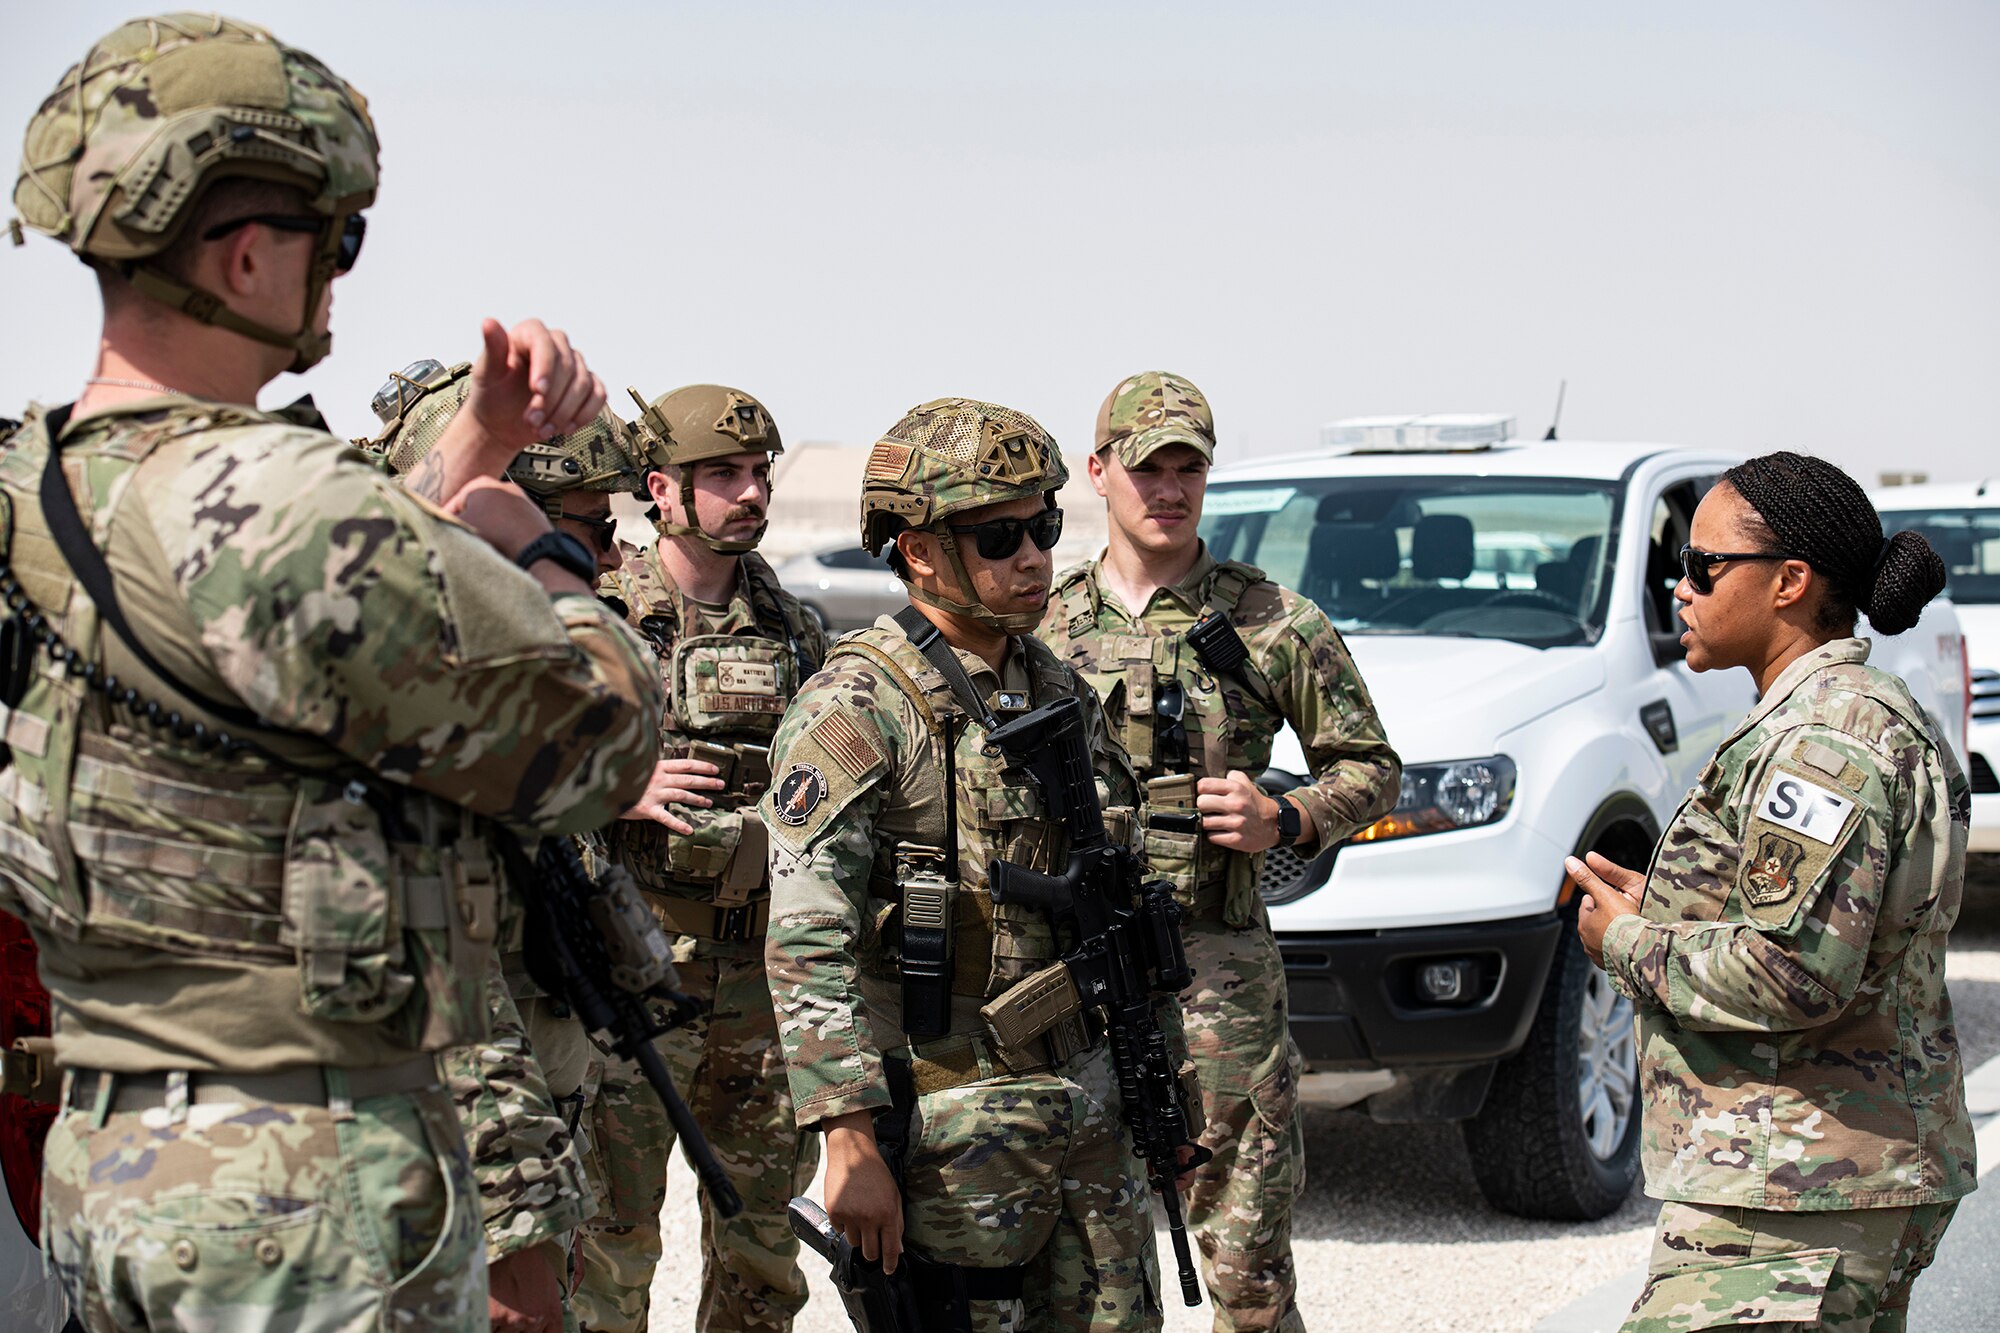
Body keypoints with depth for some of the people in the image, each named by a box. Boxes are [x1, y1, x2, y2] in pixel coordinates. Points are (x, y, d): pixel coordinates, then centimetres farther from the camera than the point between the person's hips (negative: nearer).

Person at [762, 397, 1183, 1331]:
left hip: (1089, 1104, 7)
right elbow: (808, 946, -18)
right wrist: (851, 1144, -22)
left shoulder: (1061, 691, 11)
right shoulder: (856, 709, -13)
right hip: (950, 1128, -7)